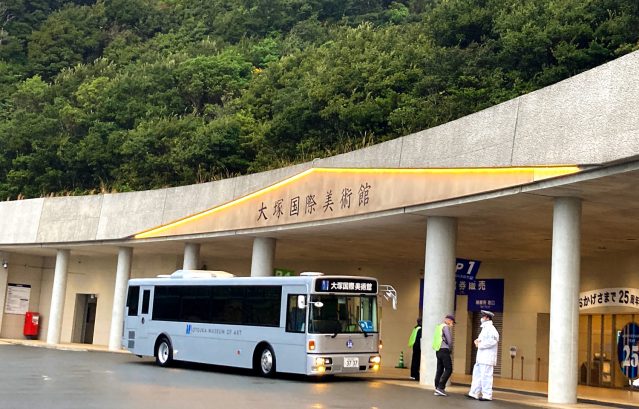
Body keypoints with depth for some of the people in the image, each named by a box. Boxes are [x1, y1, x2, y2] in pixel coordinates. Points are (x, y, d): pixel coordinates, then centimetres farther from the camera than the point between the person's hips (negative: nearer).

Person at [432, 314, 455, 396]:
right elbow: (449, 340, -12)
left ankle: (437, 388, 4)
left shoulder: (439, 327, 18)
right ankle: (440, 387, -14)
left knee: (440, 370, 7)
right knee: (448, 369, -7)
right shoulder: (446, 327, -8)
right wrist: (450, 350, 3)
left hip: (438, 351, 9)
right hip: (444, 350, -9)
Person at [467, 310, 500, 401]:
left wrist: (480, 345, -14)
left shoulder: (490, 329, -11)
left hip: (487, 357, -10)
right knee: (477, 374, 10)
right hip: (481, 357, 10)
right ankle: (474, 393, 13)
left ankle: (487, 395, -2)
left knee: (486, 376, -6)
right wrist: (477, 341, 2)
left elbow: (492, 341, -23)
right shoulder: (485, 328, 20)